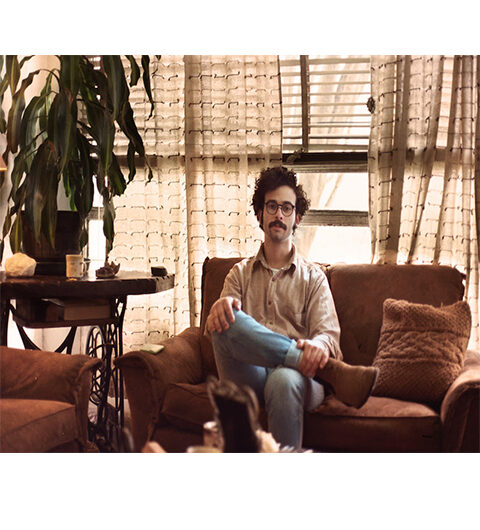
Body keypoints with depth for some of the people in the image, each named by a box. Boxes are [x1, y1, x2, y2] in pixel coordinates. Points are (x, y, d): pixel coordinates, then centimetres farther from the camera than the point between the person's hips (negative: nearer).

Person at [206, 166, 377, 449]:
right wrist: (221, 307, -18)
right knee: (227, 319, -30)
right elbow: (217, 327, 9)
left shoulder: (313, 277, 20)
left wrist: (319, 346, -22)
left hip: (297, 374, -1)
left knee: (284, 380, -40)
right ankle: (333, 371, -32)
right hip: (248, 379, 2)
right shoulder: (240, 273, 24)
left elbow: (329, 333, 5)